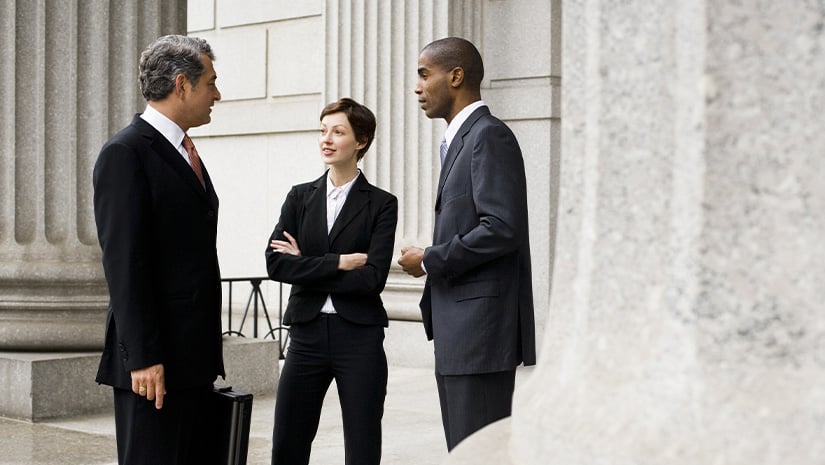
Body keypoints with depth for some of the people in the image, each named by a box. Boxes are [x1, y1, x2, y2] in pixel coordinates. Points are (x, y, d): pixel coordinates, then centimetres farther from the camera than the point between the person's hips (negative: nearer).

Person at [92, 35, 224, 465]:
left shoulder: (184, 153, 18)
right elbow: (123, 264, -17)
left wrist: (209, 350, 18)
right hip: (154, 362, -9)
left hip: (194, 358, 9)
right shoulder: (125, 154, -10)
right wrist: (143, 358, -21)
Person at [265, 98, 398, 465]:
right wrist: (338, 263, -12)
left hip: (358, 336, -3)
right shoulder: (300, 197, 9)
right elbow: (275, 263, -4)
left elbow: (373, 278, -12)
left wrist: (307, 269, -7)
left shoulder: (381, 204, 0)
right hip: (307, 334, 3)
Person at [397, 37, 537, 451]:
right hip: (458, 333, 10)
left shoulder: (489, 136, -11)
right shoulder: (460, 140, 20)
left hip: (481, 327, -10)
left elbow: (501, 229, -20)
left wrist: (430, 261, -11)